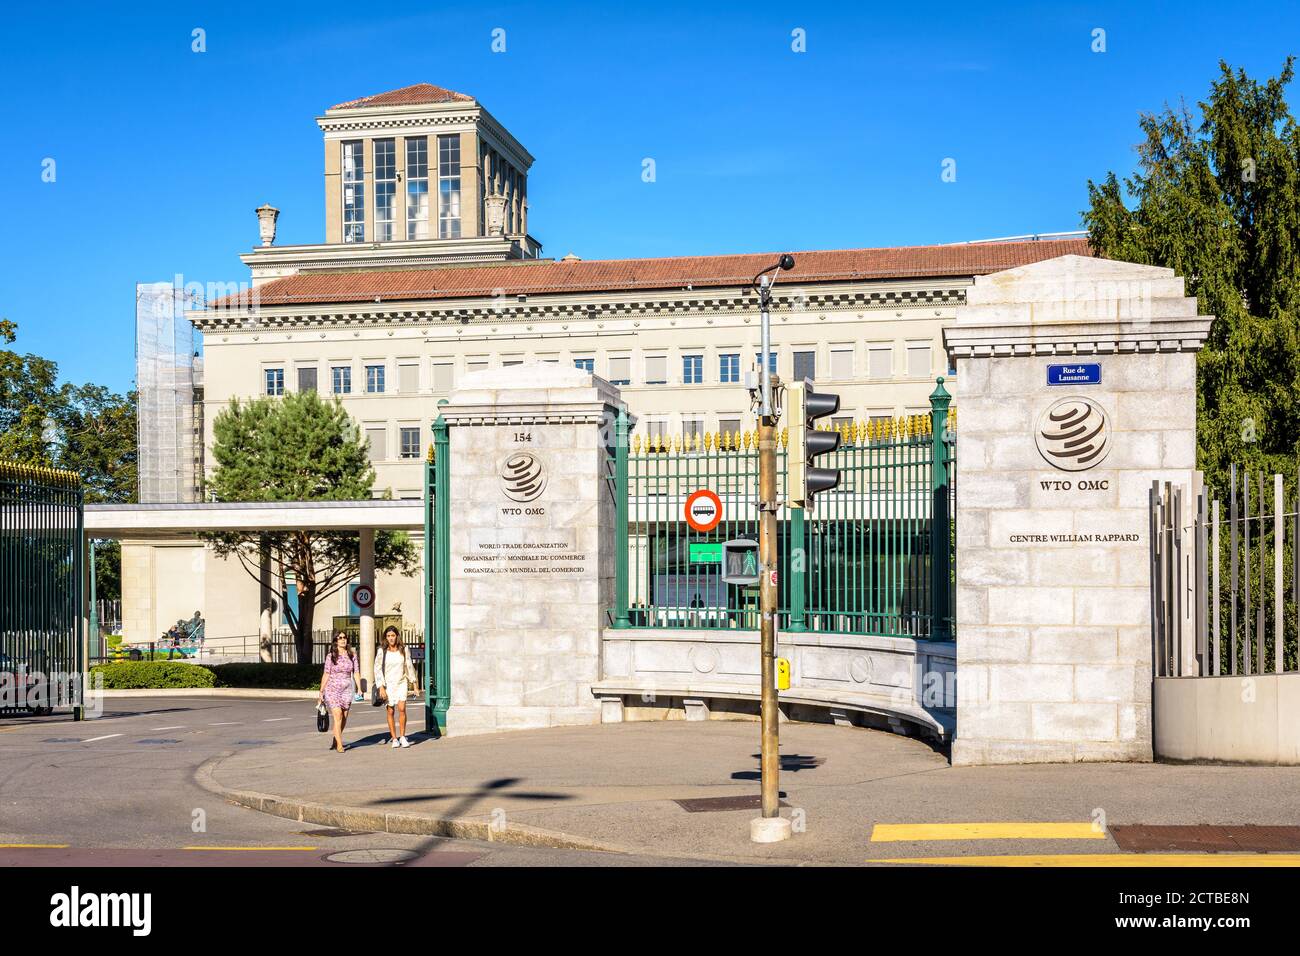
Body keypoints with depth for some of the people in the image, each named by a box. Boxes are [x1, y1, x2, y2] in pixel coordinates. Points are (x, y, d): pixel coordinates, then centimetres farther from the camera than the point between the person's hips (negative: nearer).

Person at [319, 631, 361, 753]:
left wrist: (359, 689, -3)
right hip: (332, 689, -3)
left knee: (344, 718, 7)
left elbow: (356, 673, 7)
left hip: (347, 690, 3)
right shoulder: (330, 656, -1)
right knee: (338, 715, -15)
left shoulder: (352, 656, 6)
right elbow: (326, 674, 2)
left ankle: (335, 740, 27)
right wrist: (321, 691, 2)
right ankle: (339, 745, -13)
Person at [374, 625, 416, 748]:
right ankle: (394, 739, 9)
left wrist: (413, 683, 11)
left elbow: (408, 666, 11)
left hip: (401, 683, 1)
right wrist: (381, 687, -11)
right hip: (388, 684, -1)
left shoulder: (403, 649, 2)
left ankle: (402, 736, -6)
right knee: (390, 712, 0)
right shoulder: (382, 651, -5)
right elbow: (377, 669, -5)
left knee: (402, 708, -15)